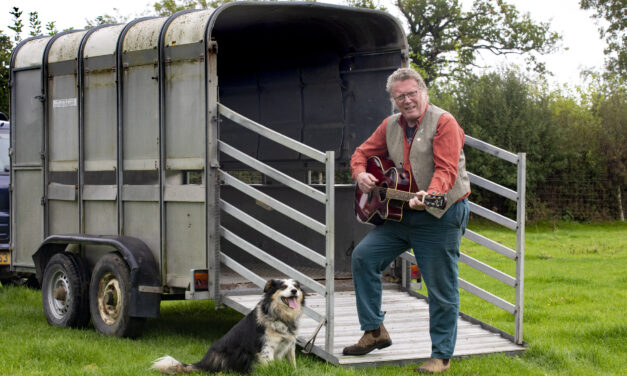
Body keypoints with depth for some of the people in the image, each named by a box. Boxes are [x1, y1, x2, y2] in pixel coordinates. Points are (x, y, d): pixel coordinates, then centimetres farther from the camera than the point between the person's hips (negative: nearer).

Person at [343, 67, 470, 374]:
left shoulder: (443, 123, -11)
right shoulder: (391, 125, 10)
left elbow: (446, 170, -21)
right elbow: (363, 152, 17)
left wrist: (430, 194, -39)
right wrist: (360, 173, -6)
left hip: (440, 215, -7)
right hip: (401, 214, 7)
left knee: (442, 288, -2)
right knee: (363, 257, -2)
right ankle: (374, 331, 7)